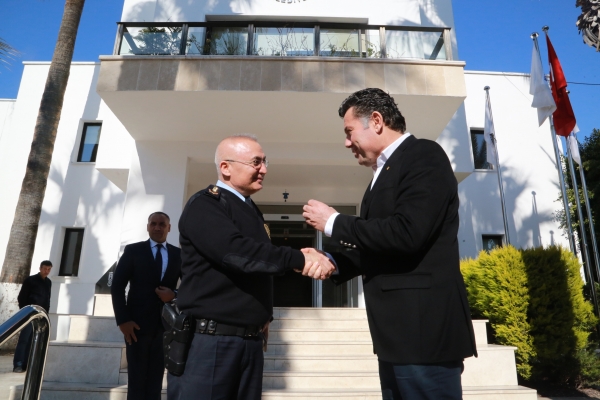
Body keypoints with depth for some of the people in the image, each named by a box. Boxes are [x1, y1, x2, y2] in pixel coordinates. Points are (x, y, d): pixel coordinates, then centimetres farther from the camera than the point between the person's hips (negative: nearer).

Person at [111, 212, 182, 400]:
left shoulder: (178, 254, 7)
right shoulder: (133, 250, 3)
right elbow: (117, 286, -1)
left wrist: (175, 294, -13)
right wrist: (122, 320, -10)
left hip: (167, 325, 2)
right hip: (137, 323, -1)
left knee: (156, 379, 10)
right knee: (137, 379, 6)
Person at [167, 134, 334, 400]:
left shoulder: (251, 210, 14)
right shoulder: (204, 205, -10)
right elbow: (235, 252, -25)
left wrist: (263, 317, 11)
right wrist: (299, 259, -27)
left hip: (251, 341, 7)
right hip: (209, 339, -7)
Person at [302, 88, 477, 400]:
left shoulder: (423, 155, -10)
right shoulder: (384, 172, 16)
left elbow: (406, 233, -25)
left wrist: (333, 222, -13)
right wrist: (333, 264, 2)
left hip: (423, 327, -9)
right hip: (398, 331, 9)